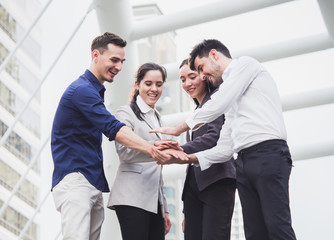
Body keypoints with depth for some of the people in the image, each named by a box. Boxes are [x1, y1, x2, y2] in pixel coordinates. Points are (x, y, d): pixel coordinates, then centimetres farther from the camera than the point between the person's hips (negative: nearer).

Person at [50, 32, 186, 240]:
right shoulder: (82, 90, -12)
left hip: (94, 182, 10)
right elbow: (113, 128, -24)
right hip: (74, 178, -10)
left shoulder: (94, 90, 22)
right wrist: (150, 148, -33)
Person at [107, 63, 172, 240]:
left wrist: (164, 209, 23)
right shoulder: (126, 113, 3)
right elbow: (124, 151, -15)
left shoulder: (157, 118, 26)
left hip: (154, 200, 7)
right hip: (133, 198, -7)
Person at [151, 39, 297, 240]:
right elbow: (224, 149, 24)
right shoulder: (231, 102, 29)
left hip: (268, 153, -9)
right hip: (244, 162, 9)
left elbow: (217, 106, -5)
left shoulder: (245, 64, 7)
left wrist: (178, 129, 4)